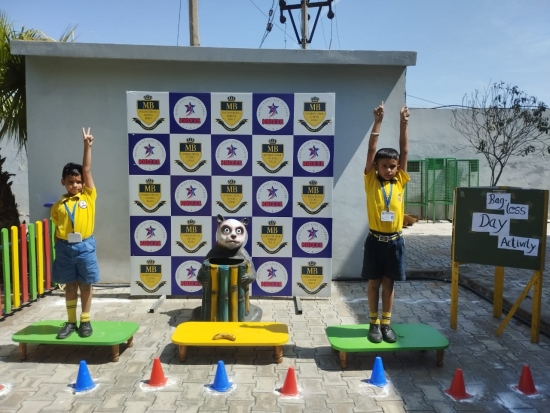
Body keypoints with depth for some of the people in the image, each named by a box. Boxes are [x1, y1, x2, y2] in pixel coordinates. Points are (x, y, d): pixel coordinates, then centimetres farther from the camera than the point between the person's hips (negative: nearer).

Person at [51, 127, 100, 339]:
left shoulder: (89, 197, -1)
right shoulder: (58, 205, 3)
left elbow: (87, 170, -5)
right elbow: (57, 230, 7)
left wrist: (87, 146, -7)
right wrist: (59, 249, 6)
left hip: (85, 246, -1)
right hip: (65, 247, 1)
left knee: (86, 285, 8)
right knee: (70, 285, 12)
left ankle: (85, 321, 20)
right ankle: (71, 322, 23)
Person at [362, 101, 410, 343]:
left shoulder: (400, 182, 3)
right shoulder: (371, 182, -4)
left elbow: (404, 151, 0)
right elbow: (371, 151, -10)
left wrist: (403, 123, -5)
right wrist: (378, 121, -14)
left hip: (395, 241, 2)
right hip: (375, 240, -2)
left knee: (389, 283, 12)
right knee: (374, 282, 9)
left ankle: (386, 323, 23)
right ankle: (374, 323, 21)